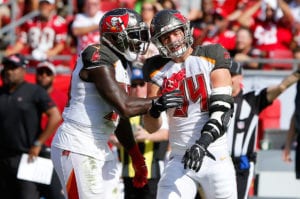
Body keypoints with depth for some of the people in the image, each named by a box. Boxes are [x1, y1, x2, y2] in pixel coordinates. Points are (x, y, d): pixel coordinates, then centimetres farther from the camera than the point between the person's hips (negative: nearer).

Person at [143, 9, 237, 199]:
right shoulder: (158, 70, 7)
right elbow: (152, 127, 7)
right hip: (180, 160, 2)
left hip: (215, 156, -2)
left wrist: (203, 142, -24)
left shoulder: (211, 57, -1)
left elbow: (222, 109, -10)